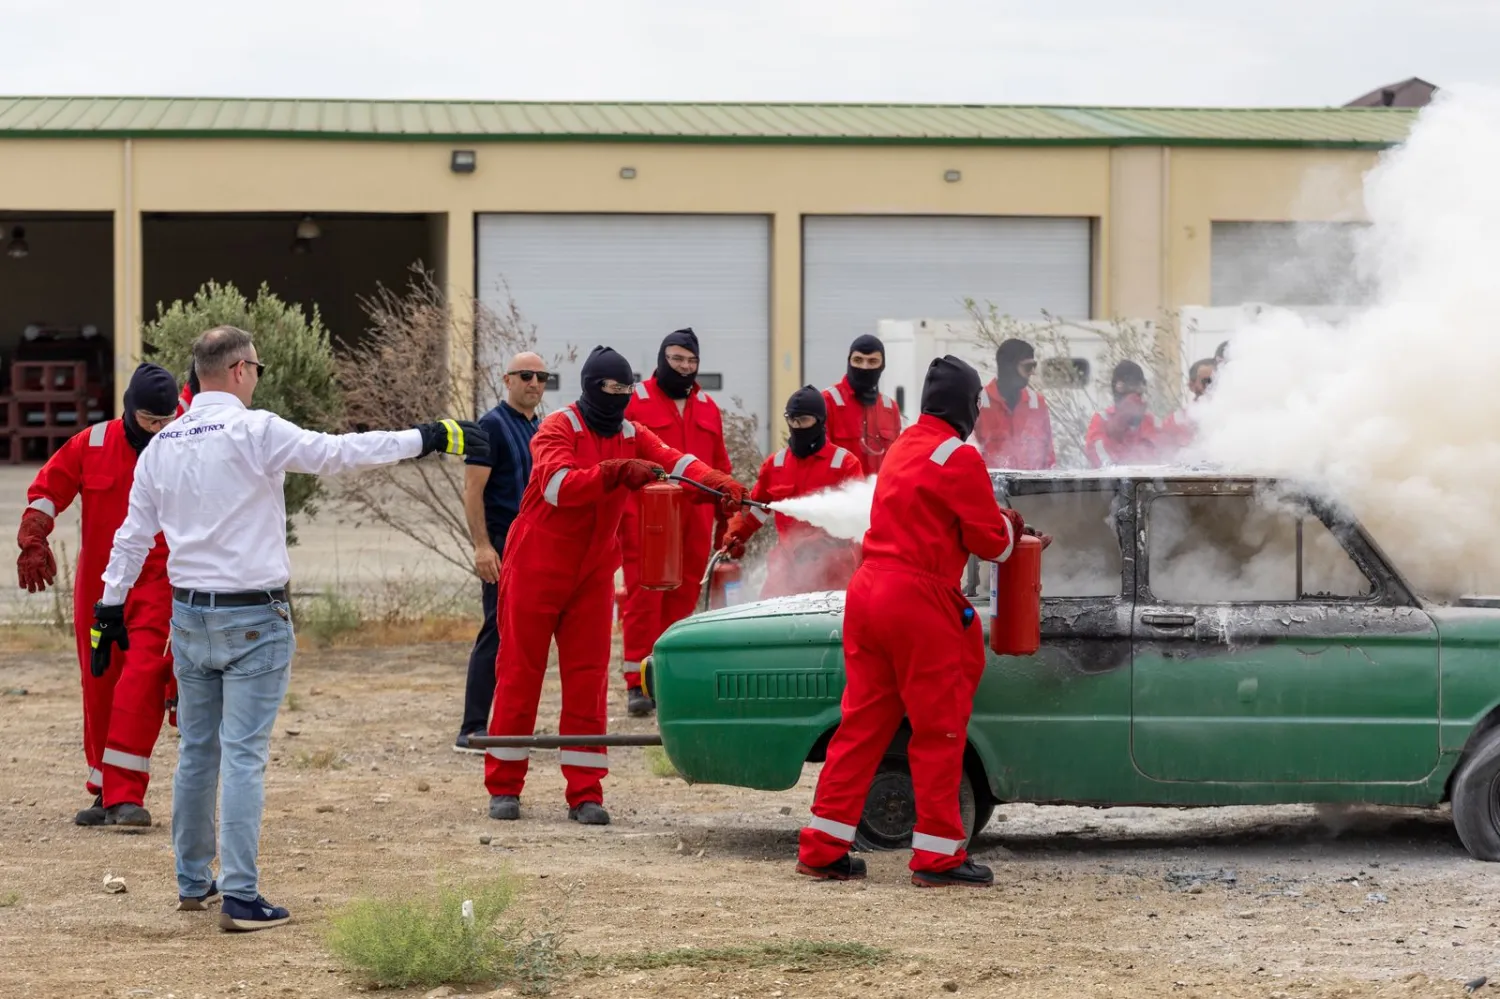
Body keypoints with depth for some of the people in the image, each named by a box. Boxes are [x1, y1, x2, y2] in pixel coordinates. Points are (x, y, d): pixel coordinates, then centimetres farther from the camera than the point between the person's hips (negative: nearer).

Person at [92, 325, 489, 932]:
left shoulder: (163, 444, 6)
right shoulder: (253, 432, -14)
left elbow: (133, 534, 11)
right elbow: (337, 452, -18)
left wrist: (110, 607, 19)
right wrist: (425, 439, -12)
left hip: (189, 616, 6)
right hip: (253, 620, -6)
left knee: (196, 751, 16)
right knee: (243, 755, -6)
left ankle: (193, 882, 24)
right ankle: (240, 899, -9)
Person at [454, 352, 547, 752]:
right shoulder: (493, 426, -7)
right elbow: (473, 490, -12)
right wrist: (482, 546, -20)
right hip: (503, 546, -8)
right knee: (496, 633, -9)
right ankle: (472, 730, -8)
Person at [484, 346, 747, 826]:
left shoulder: (632, 436, 5)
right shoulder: (558, 429, -12)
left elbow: (675, 460, -10)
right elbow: (557, 484, -29)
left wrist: (719, 484, -30)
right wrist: (617, 473, -41)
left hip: (592, 573, 5)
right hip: (536, 567, -5)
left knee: (588, 678, 1)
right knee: (519, 672, 1)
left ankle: (585, 793, 3)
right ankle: (504, 787, 7)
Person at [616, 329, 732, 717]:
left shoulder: (708, 409, 18)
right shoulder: (634, 402, 3)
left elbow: (720, 468, 20)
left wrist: (727, 522, 17)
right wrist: (616, 513, -10)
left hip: (695, 521, 4)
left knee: (683, 599, 5)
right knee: (643, 598, -6)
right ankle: (638, 682, -5)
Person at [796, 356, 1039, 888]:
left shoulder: (901, 448, 17)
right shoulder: (958, 457, -10)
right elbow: (990, 541, -7)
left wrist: (996, 522, 18)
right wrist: (1011, 524, 14)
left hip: (868, 591, 8)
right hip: (919, 600, -8)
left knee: (863, 722, 11)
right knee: (940, 730, 1)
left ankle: (822, 849, 11)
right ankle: (938, 856, 4)